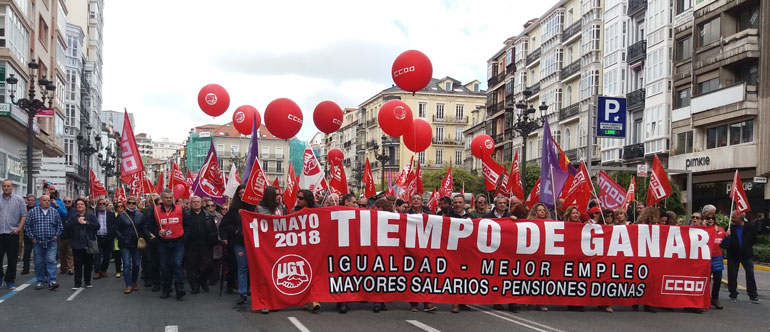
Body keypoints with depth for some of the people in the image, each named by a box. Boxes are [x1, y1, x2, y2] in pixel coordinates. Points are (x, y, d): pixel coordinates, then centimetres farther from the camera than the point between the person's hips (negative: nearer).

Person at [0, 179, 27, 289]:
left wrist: (19, 228, -8)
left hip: (12, 233, -1)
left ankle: (10, 280, 13)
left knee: (12, 259, 3)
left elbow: (24, 215, 2)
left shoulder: (18, 199, 6)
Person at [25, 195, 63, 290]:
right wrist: (32, 237, 1)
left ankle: (52, 281, -11)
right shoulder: (33, 211, 3)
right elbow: (27, 225, 5)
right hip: (38, 242, 0)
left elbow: (60, 226, 13)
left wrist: (57, 235, 3)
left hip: (51, 242, 0)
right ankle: (40, 281, 16)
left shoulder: (55, 212, 6)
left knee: (51, 261, -9)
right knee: (39, 262, 6)